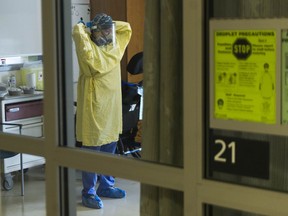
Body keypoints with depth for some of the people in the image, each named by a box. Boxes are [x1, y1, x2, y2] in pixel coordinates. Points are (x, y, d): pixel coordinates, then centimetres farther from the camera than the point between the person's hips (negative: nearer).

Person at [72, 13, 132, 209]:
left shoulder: (115, 44, 12)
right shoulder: (88, 46, -9)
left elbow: (127, 28, 22)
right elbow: (77, 31, -26)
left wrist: (108, 24, 10)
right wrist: (86, 27, -3)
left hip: (112, 106, 7)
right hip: (94, 106, -7)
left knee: (109, 147, 14)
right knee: (92, 150, -3)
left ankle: (106, 186, 27)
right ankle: (89, 193, 3)